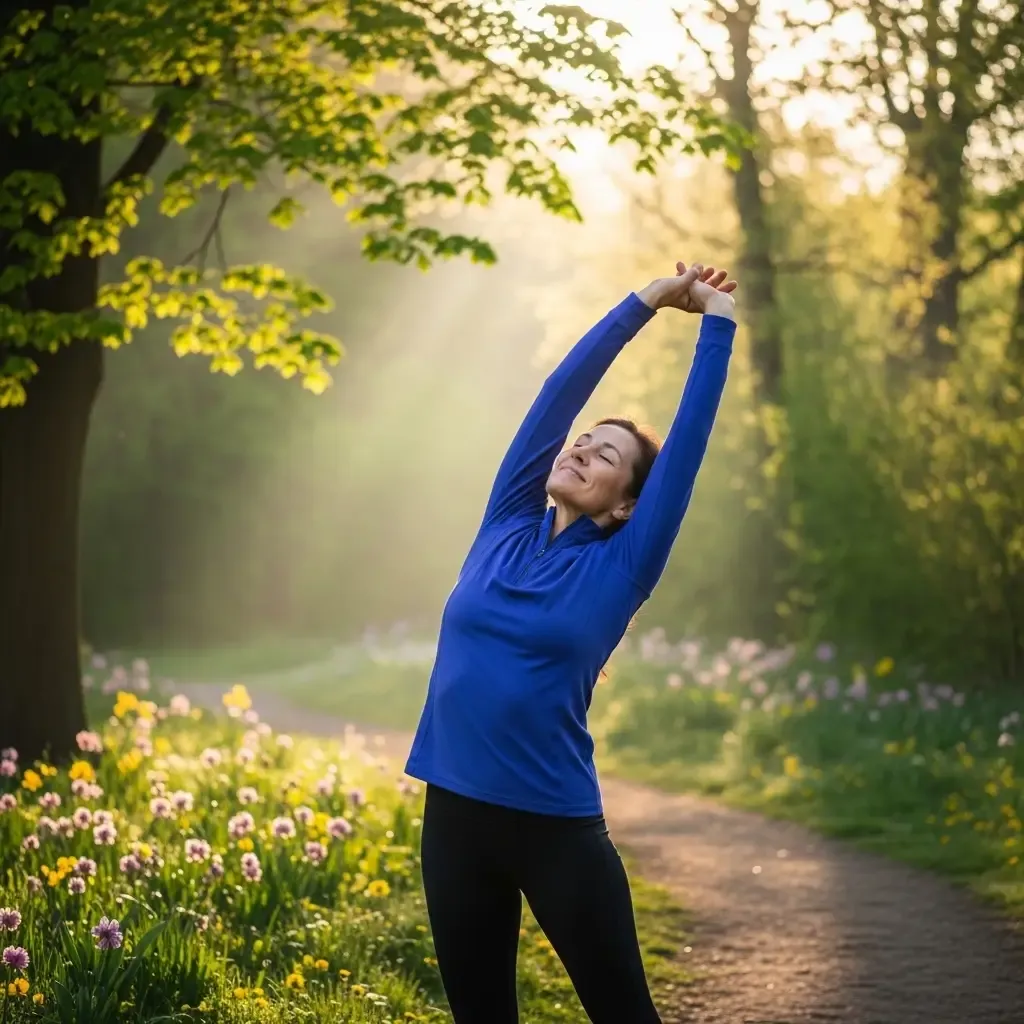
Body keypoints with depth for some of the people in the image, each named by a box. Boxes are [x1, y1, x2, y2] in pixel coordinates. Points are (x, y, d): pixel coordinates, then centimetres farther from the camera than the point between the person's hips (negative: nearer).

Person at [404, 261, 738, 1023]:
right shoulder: (505, 531, 7)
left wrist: (718, 320, 3)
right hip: (455, 814, 4)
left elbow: (689, 440, -3)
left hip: (556, 827, -4)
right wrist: (647, 302, 10)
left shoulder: (621, 568, -2)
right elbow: (559, 394, 5)